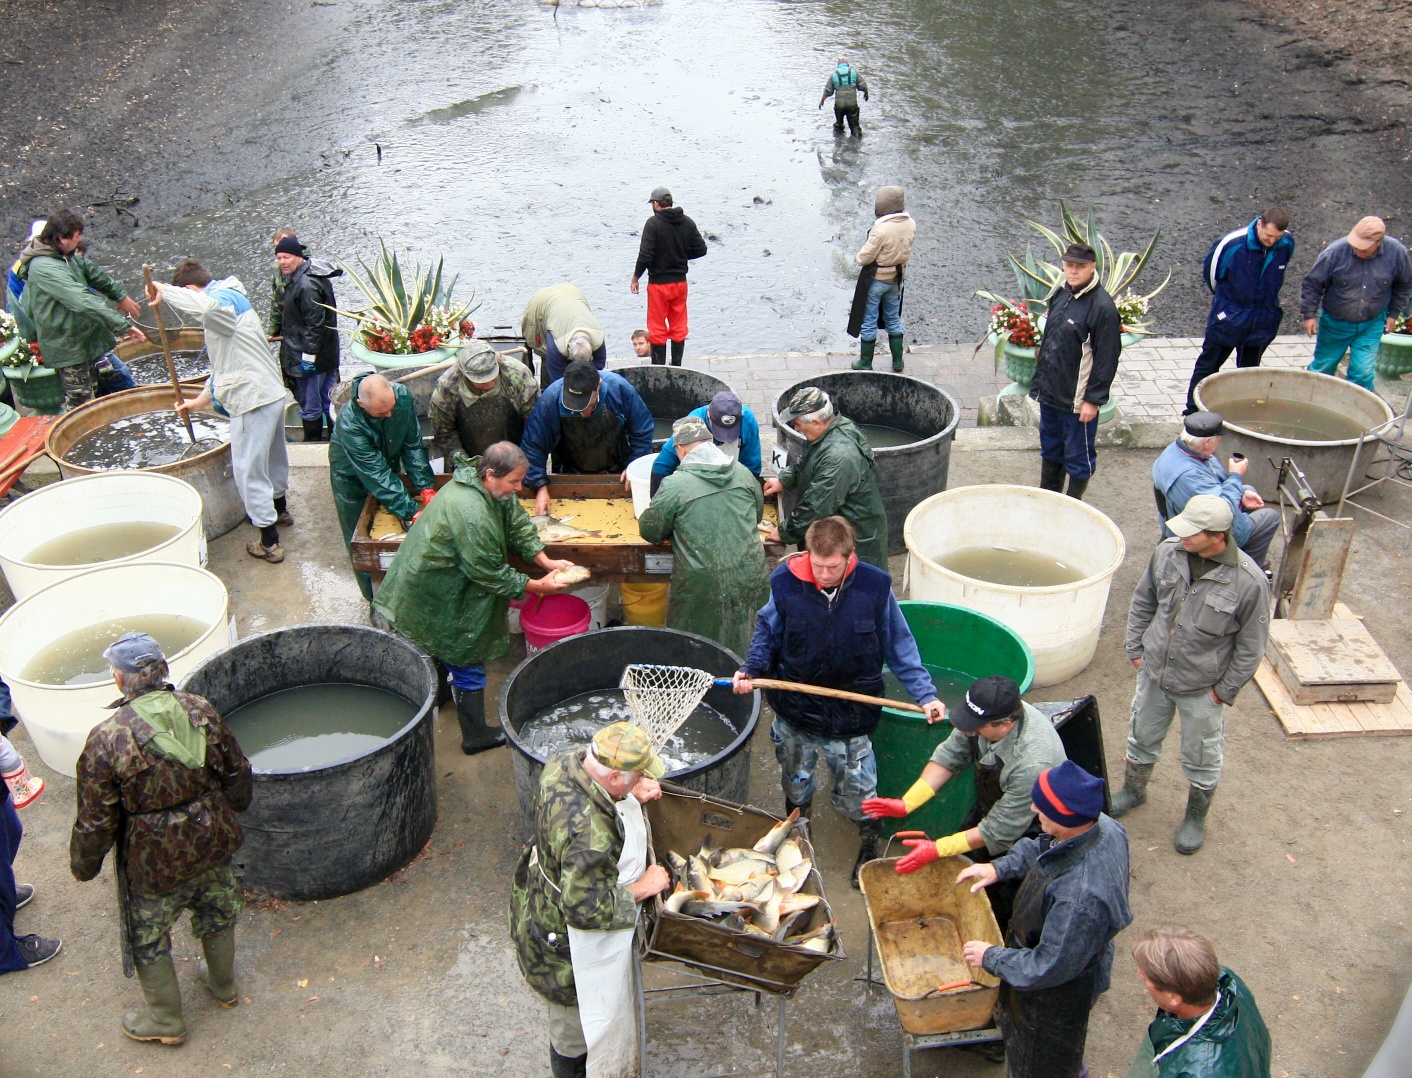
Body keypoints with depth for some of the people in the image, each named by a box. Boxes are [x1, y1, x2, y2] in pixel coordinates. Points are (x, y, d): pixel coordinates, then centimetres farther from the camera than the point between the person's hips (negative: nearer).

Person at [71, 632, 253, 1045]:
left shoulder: (106, 739, -24)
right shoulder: (201, 711, -11)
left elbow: (95, 820, -16)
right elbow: (236, 773, 2)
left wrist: (83, 865, 3)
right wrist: (233, 809, 23)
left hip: (153, 861, -4)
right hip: (212, 843, 4)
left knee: (148, 938, 20)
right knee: (217, 915, 28)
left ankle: (166, 1020, 37)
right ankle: (223, 986, 50)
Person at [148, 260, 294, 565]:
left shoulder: (226, 298, -13)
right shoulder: (227, 304, 20)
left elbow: (206, 307, -42)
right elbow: (223, 366, 25)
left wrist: (165, 292, -29)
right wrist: (199, 402, 26)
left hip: (253, 400, -10)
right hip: (272, 393, 10)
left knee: (249, 471, -1)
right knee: (272, 457, 28)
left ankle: (269, 542, 6)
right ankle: (279, 509, 50)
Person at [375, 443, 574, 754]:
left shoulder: (494, 488, -6)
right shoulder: (470, 514, -35)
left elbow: (518, 524, 4)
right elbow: (490, 574, -28)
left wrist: (546, 562, -7)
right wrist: (538, 586, -19)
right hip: (434, 599, -9)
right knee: (467, 661, 3)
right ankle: (476, 736, 16)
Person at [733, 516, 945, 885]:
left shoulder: (874, 587, -18)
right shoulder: (786, 582, -17)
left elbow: (900, 647, -6)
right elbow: (767, 631, 0)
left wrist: (925, 694, -11)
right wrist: (751, 669, -15)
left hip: (849, 714, -2)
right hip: (794, 708, 2)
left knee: (856, 787, 11)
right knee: (794, 779, 24)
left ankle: (869, 842, 39)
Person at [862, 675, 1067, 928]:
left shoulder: (1032, 764, -43)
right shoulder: (986, 714, -27)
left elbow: (999, 832, -33)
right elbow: (950, 757, -12)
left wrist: (936, 850, -29)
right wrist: (907, 803, -21)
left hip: (1027, 828, -6)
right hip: (988, 806, 6)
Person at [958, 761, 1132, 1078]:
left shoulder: (1080, 896, -46)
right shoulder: (1103, 826, -21)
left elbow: (1050, 968, -33)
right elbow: (1044, 848, 2)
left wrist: (991, 957, -20)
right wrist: (1000, 868, -6)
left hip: (1059, 991, -8)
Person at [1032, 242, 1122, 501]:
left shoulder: (1102, 306, -18)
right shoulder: (1060, 295, 5)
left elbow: (1107, 358, -18)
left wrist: (1093, 399, -17)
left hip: (1078, 400, -7)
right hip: (1050, 393, 8)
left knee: (1078, 456, 7)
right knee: (1050, 449, 20)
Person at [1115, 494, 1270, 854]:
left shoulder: (1249, 581, -25)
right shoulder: (1167, 552, -14)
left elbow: (1251, 646, -13)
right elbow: (1143, 602, 4)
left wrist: (1224, 690, -8)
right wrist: (1135, 648, 5)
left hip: (1201, 689, -3)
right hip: (1154, 673, 4)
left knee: (1201, 760, 17)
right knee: (1142, 739, 24)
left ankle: (1196, 817, 42)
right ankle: (1133, 790, 51)